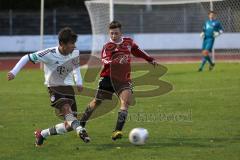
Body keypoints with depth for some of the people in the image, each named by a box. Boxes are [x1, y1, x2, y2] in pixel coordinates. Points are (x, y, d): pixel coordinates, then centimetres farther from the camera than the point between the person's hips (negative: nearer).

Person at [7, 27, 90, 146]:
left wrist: (79, 82, 3)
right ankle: (80, 130, -50)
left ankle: (42, 134, 16)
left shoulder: (75, 53, -6)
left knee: (69, 125, 0)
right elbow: (27, 58, -10)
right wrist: (14, 72, -16)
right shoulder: (49, 54, -20)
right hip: (54, 87, -5)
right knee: (66, 109, -34)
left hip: (68, 86, 5)